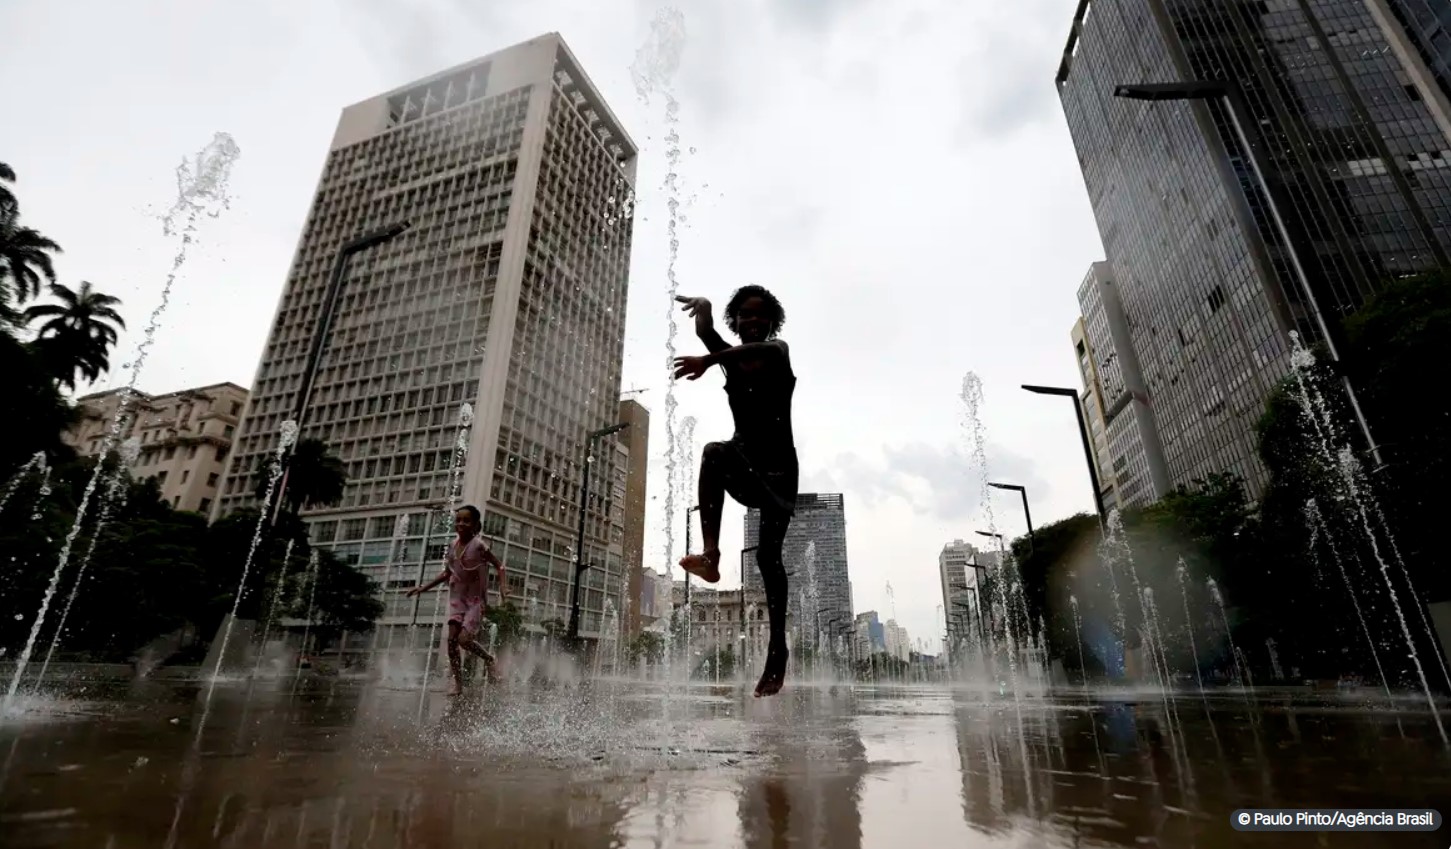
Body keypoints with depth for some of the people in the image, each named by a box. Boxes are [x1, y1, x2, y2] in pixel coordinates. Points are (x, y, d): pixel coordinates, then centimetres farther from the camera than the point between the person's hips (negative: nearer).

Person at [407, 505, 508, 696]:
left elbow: (499, 566, -11)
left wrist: (502, 587, -26)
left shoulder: (479, 545, -14)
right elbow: (446, 573, 15)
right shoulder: (453, 546, 3)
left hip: (476, 599, -5)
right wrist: (423, 588, 12)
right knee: (452, 638, -3)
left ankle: (488, 659, 13)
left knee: (464, 639, -15)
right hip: (457, 597, 5)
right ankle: (458, 682, 8)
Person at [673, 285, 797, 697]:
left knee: (769, 555, -7)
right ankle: (711, 554, -41)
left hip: (778, 466, -2)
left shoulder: (778, 351, 3)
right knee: (715, 453, -33)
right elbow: (703, 330, -1)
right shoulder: (730, 358, 15)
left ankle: (776, 650, 0)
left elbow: (760, 348, -21)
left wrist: (708, 361, -35)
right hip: (744, 465, 2)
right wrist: (703, 307, -18)